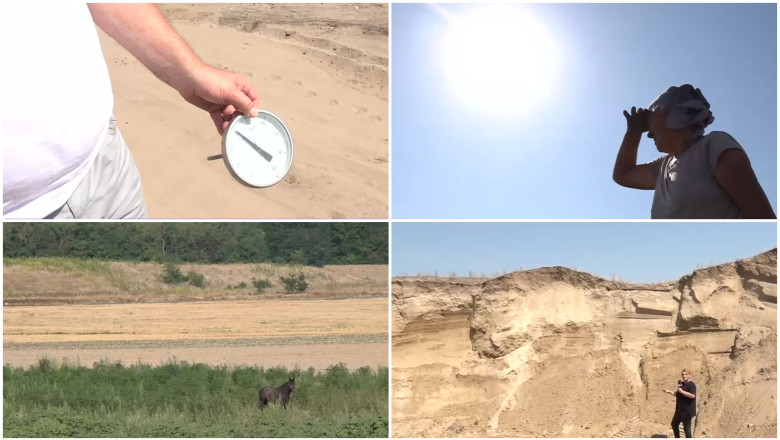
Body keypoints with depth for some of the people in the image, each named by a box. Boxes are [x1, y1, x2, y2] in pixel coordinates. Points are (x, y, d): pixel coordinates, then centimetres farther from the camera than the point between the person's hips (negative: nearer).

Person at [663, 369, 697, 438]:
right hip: (679, 410, 9)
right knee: (674, 424, 17)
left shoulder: (691, 385, -15)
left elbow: (692, 395, -30)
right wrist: (669, 391, 11)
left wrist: (681, 391, -25)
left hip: (687, 411, -9)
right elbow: (677, 394, 23)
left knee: (686, 428, -2)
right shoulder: (681, 384, 12)